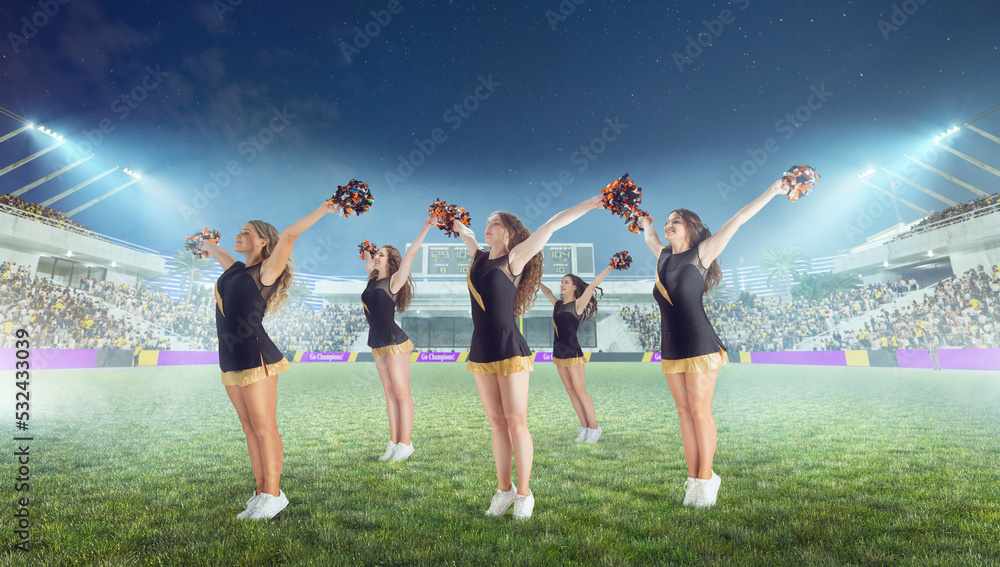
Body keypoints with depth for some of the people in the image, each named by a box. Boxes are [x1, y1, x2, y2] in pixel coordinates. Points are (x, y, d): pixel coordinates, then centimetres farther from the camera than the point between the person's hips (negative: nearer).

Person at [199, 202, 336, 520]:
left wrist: (323, 209, -18)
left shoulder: (265, 272, -4)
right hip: (231, 360, 8)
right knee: (249, 428, 11)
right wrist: (207, 245, 59)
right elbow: (219, 254, 40)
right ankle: (261, 492, 19)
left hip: (256, 357, -8)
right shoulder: (237, 270, 17)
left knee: (264, 429, -2)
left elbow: (290, 235, -15)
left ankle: (273, 496, 7)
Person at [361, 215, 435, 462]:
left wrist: (425, 228, -15)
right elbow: (367, 257, 32)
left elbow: (410, 254, -13)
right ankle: (393, 442, 16)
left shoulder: (394, 281, -6)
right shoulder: (373, 279, 13)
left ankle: (405, 444, 3)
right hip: (378, 344, 8)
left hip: (394, 342, -8)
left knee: (402, 392, -3)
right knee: (390, 393, 11)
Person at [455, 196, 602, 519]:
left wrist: (590, 204, -8)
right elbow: (464, 232, 34)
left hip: (509, 349, -6)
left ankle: (524, 494, 11)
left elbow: (552, 226, -6)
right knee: (496, 423, 10)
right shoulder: (479, 257, 12)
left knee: (516, 423, -1)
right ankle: (503, 490, 20)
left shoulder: (514, 258, -3)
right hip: (480, 350, 6)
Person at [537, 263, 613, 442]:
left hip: (573, 353, -7)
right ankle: (584, 428, 16)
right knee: (571, 391, 9)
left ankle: (594, 427, 8)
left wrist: (610, 268, -24)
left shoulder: (578, 304, -8)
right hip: (558, 353, 7)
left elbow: (592, 286, -17)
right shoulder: (557, 304, 10)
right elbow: (545, 290, 25)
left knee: (580, 391, -4)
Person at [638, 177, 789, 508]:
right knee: (684, 412, 7)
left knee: (700, 410, -3)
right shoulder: (663, 257, 13)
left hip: (699, 344, -5)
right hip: (671, 347, 6)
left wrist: (772, 191, 4)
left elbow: (739, 219, 1)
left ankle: (706, 478, 8)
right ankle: (693, 479, 14)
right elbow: (647, 230, 32)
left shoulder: (701, 253, -1)